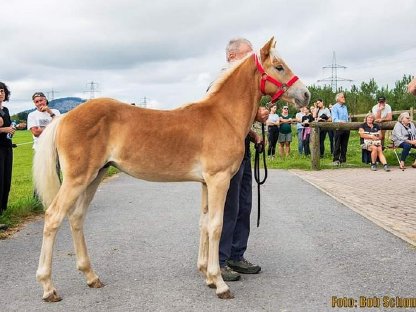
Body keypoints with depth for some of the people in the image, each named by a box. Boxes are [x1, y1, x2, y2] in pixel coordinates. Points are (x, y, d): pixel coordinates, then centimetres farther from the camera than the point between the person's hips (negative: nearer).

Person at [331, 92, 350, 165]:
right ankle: (336, 160, 0)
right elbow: (334, 119, -15)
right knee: (337, 145, -4)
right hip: (338, 128, -6)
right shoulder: (335, 107, -3)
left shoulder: (345, 107, 18)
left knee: (344, 145, 9)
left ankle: (343, 159, 15)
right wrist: (340, 121, -32)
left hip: (346, 128, 6)